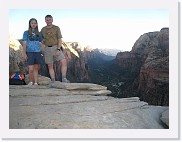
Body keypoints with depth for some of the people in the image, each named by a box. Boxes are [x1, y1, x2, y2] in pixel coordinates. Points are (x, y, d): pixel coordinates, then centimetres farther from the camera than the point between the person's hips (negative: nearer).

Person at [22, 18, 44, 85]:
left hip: (37, 52, 3)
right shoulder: (26, 33, 4)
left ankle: (36, 82, 13)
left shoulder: (39, 34, 12)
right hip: (29, 52, -3)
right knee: (31, 69, -7)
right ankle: (31, 81, 13)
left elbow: (40, 43, 16)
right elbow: (24, 43, 0)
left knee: (36, 68, 6)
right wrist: (24, 53, -7)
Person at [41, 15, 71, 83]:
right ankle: (53, 81, 8)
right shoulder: (43, 29, 10)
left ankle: (64, 79, -16)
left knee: (64, 62, -20)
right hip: (47, 49, 3)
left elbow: (60, 40, -5)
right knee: (50, 66, 2)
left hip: (56, 48, -3)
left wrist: (58, 49, -17)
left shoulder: (56, 28, 0)